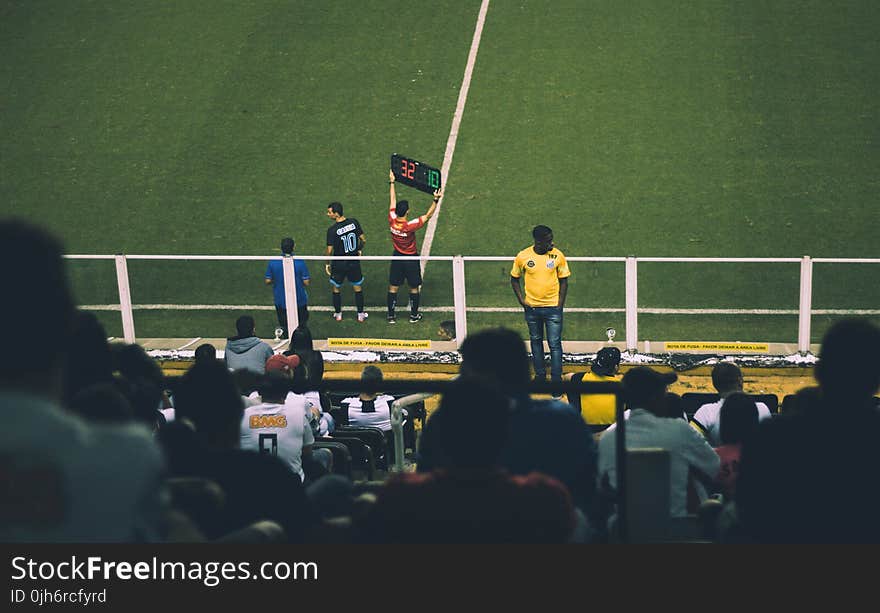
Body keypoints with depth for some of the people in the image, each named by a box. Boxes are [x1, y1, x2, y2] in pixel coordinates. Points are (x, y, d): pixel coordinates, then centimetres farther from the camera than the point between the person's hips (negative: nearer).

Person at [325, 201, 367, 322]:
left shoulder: (332, 230, -21)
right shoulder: (353, 222, -10)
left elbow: (330, 250, -17)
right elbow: (363, 239, -3)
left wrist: (327, 264, -1)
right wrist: (360, 250, 16)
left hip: (339, 264, -3)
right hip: (354, 262, 3)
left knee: (336, 289, 19)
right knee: (358, 288, 18)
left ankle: (338, 314, 29)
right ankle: (360, 314, 27)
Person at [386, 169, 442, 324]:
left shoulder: (392, 221, -16)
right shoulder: (410, 226, -28)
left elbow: (393, 201, -4)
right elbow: (428, 216, -22)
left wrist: (392, 182, 6)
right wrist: (436, 200, -24)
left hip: (397, 258, 4)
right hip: (411, 259, -4)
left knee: (393, 288, 12)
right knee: (414, 288, 13)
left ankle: (391, 316, 17)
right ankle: (414, 315, 23)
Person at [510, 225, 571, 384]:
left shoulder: (558, 255, -9)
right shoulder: (523, 256, -8)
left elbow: (563, 281, 0)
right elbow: (514, 279, 6)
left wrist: (560, 305, -5)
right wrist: (522, 300, -2)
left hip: (552, 307, -2)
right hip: (532, 308, 2)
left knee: (555, 344, -3)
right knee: (536, 341, 15)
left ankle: (556, 379, 2)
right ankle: (540, 376, 30)